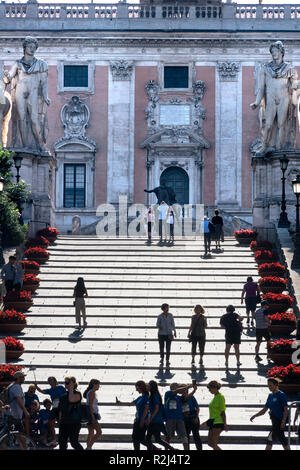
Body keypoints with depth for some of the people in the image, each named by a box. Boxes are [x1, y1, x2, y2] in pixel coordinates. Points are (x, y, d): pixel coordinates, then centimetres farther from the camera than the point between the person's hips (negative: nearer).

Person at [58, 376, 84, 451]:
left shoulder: (77, 394, -8)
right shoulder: (64, 395, 14)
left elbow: (71, 399, -29)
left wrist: (71, 389, -16)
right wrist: (60, 420, 13)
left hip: (74, 423, -8)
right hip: (64, 423, 8)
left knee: (74, 442, -6)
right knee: (62, 442, 6)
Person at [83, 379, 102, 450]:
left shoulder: (92, 392, 17)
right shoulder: (92, 393, -12)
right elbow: (90, 406, -18)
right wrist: (93, 418, -21)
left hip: (89, 415, 10)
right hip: (92, 414, -10)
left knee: (91, 433, 10)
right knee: (99, 432, -11)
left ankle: (88, 448, 9)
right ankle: (89, 447, -14)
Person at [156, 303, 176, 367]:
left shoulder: (170, 315, 1)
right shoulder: (160, 316, -5)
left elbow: (173, 323, 8)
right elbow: (157, 324, -1)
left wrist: (175, 332, 7)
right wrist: (159, 327, -24)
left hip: (169, 334, 1)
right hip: (161, 334, -1)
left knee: (168, 348, -6)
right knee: (161, 348, 4)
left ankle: (167, 360, 1)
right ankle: (162, 358, 28)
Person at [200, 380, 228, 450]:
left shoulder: (220, 397, -9)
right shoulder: (215, 397, 17)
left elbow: (223, 412, -14)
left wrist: (225, 424, -20)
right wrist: (207, 422, 22)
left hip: (218, 422, -9)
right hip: (213, 422, 9)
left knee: (214, 444, -11)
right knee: (209, 443, 8)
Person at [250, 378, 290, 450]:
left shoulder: (281, 395, -9)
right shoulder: (270, 396, 13)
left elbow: (286, 410, -13)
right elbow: (264, 410, 15)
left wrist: (283, 421, -22)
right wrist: (254, 416, 5)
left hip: (280, 420, -8)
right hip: (274, 420, 8)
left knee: (270, 439, -10)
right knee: (282, 440, 9)